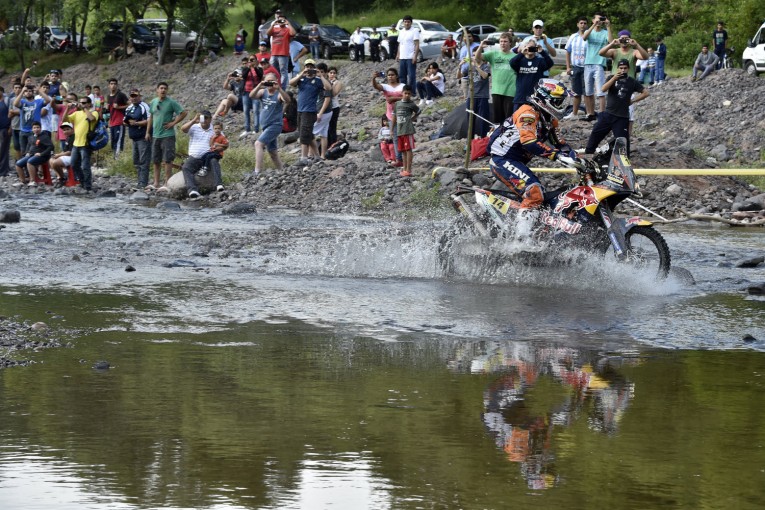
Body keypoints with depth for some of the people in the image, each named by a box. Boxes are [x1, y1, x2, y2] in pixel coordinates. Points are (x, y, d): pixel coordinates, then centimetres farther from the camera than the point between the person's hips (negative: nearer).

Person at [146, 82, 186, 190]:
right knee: (156, 160, 9)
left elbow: (183, 113, -7)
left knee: (167, 160, -7)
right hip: (155, 135, 6)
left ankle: (168, 182, -4)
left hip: (167, 135, -6)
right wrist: (148, 132, 15)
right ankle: (156, 183, 14)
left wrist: (173, 123, -10)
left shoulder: (171, 102, -6)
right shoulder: (153, 102, 10)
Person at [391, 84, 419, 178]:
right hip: (399, 130, 6)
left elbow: (418, 112, 14)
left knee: (408, 149, -7)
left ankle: (408, 170, -9)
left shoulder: (411, 104, -2)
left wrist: (412, 118, 7)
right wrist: (392, 130, 16)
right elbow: (394, 117, 17)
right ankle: (405, 169, 17)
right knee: (403, 150, 10)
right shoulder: (397, 104, 12)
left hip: (408, 130, -6)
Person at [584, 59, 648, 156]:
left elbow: (645, 93, 3)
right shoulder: (612, 78, 2)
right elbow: (604, 89, -16)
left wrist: (632, 100, 0)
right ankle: (588, 153, 23)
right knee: (596, 133, 8)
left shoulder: (632, 82, 0)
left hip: (622, 117, -2)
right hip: (608, 114, 2)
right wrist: (614, 78, -25)